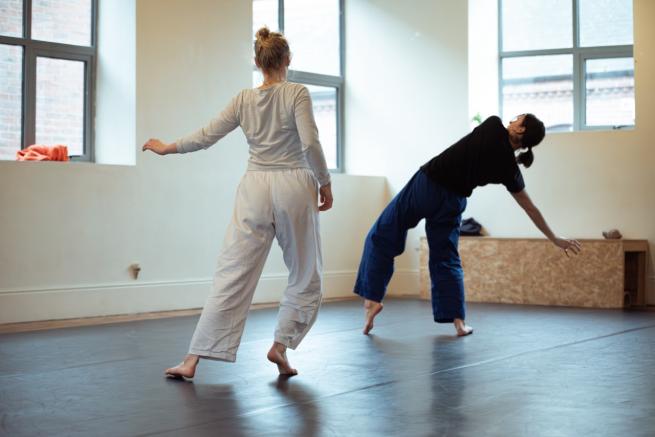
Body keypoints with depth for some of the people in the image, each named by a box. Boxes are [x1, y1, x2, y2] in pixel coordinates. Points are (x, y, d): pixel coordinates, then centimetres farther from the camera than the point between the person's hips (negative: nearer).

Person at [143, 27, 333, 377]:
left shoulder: (244, 100, 6)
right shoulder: (297, 93, -4)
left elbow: (206, 136, 8)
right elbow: (310, 142, -14)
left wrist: (167, 147, 24)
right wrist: (324, 182, -1)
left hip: (255, 189, 3)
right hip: (293, 188, -3)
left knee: (232, 276, 1)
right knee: (305, 277, 15)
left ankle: (192, 360, -3)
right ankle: (280, 346, 5)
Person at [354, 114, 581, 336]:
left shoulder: (493, 126, -7)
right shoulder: (510, 169, 1)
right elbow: (531, 208, 9)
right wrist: (555, 239, 19)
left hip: (426, 185, -3)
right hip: (451, 203, 3)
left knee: (382, 236, 7)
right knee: (446, 259, 16)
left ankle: (372, 299, -2)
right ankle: (458, 321, 7)